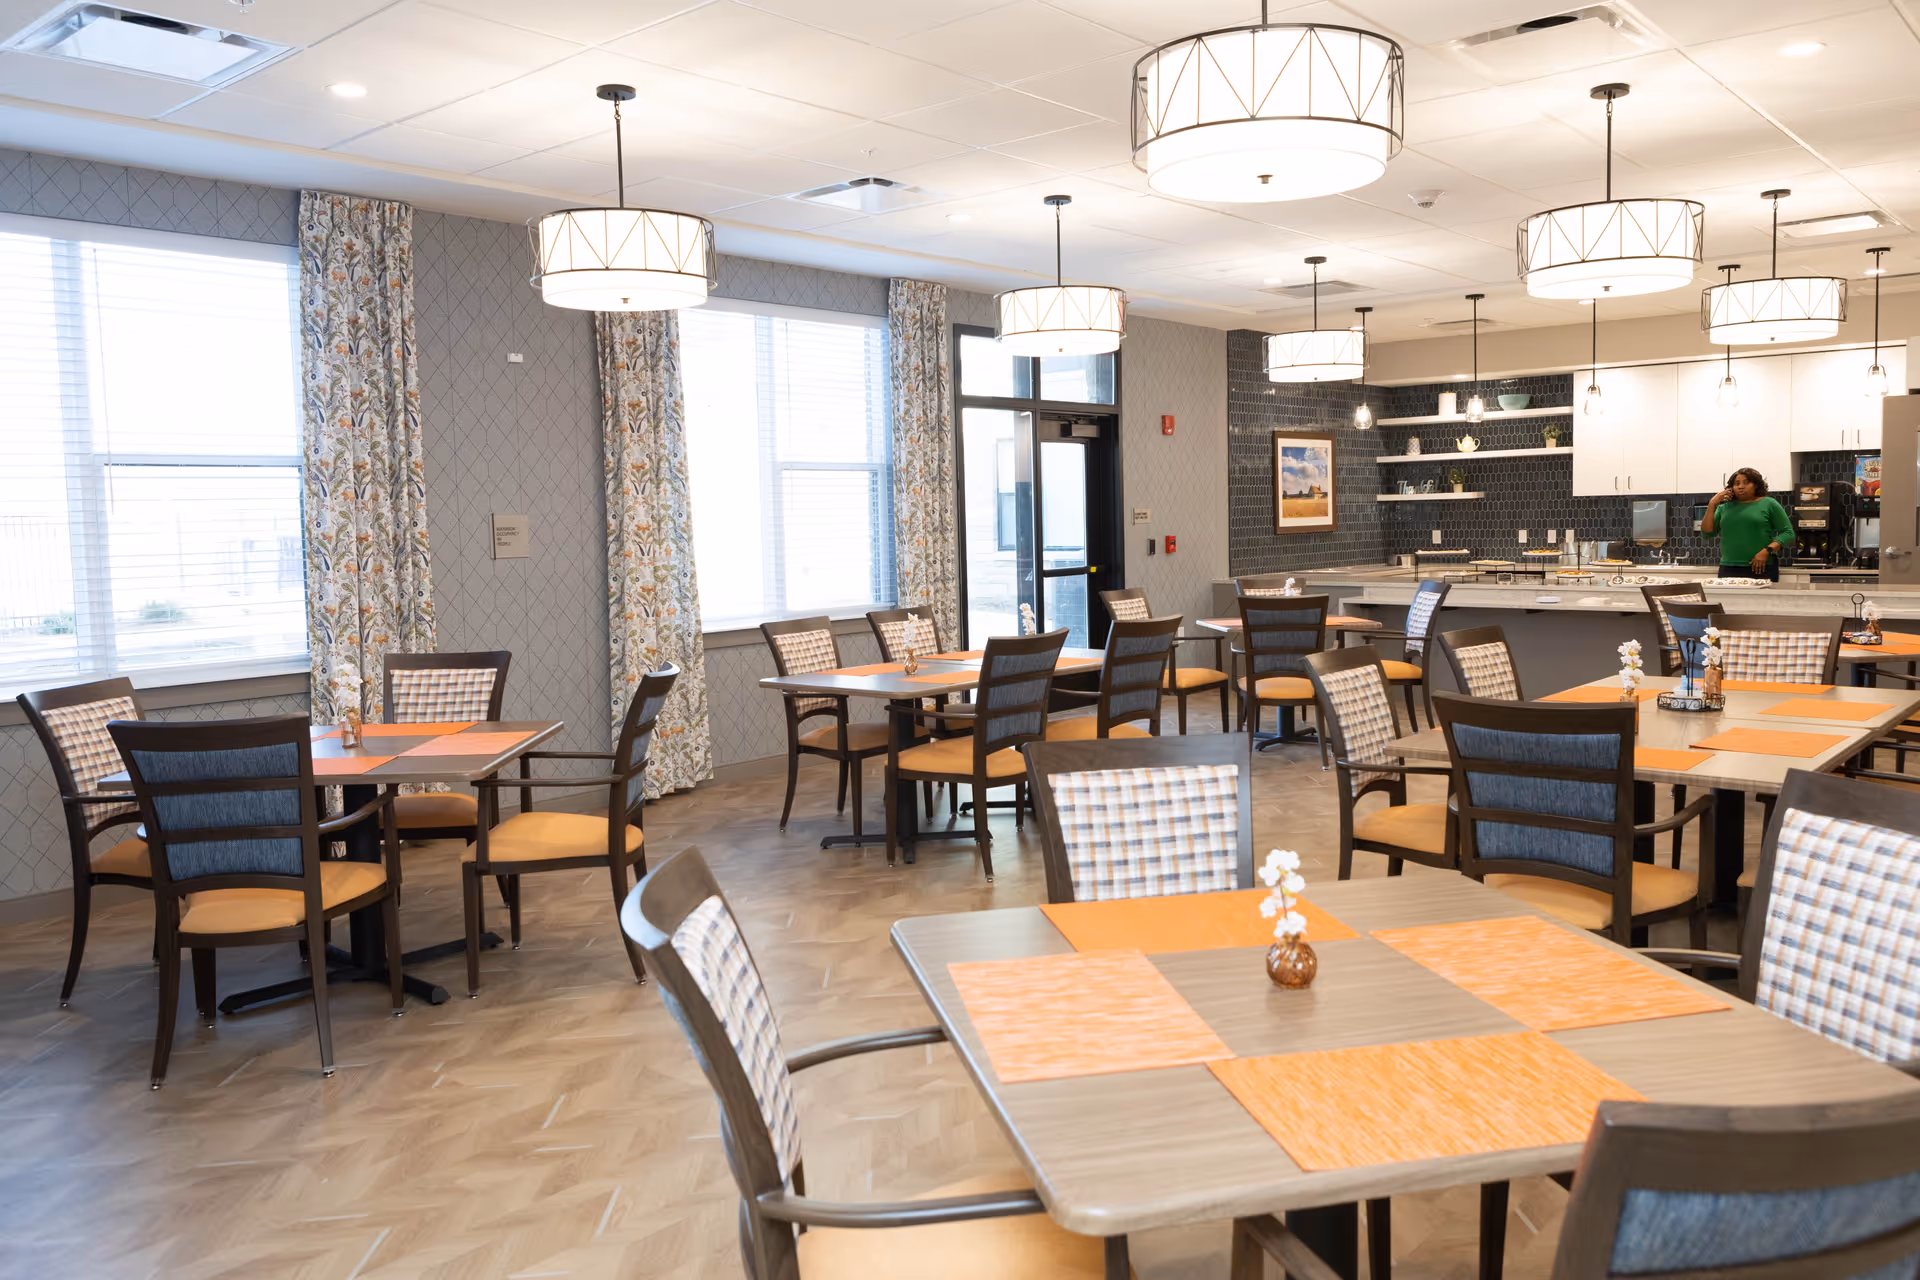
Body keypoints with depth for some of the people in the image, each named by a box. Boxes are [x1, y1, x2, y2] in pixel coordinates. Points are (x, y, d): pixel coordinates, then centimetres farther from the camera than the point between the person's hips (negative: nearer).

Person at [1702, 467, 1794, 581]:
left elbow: (1788, 533, 0)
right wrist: (1712, 505, -2)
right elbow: (1707, 533, 7)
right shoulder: (1724, 507, 11)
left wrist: (1767, 551, -14)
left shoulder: (1769, 504, 3)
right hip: (1729, 569, 3)